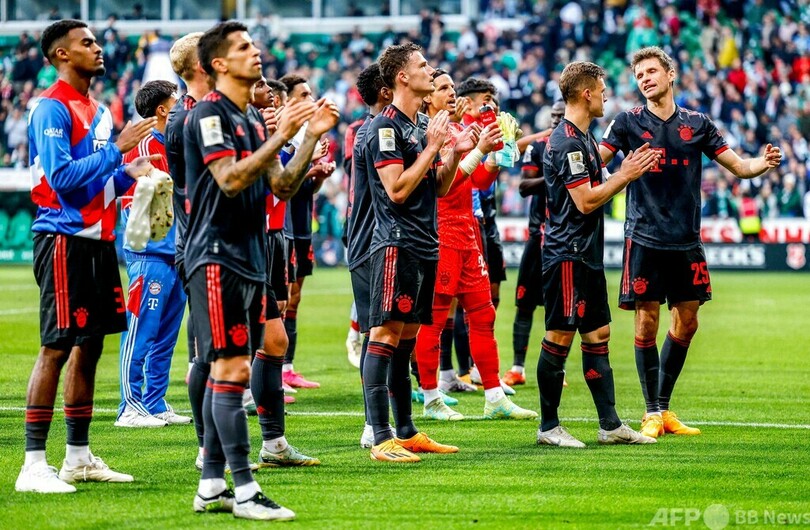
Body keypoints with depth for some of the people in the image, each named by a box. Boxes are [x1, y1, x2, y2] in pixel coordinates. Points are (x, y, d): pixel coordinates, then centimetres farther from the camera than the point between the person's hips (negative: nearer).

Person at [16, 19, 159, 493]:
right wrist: (116, 148, -17)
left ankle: (80, 458, 18)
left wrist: (128, 174, 4)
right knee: (56, 348, -10)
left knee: (90, 345, 11)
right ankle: (34, 465, -8)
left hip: (98, 240, 9)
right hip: (65, 238, -9)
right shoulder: (52, 108, -10)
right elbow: (62, 177, -19)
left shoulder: (99, 111, 17)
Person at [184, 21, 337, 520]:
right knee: (233, 371, -11)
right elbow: (230, 179, -20)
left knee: (225, 372, 10)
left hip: (249, 258, 9)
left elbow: (282, 186, 15)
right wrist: (281, 136, -22)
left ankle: (212, 486, 13)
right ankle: (245, 492, -12)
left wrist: (312, 136, 6)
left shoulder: (254, 118, 17)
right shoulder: (209, 114, -10)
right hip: (218, 257, -9)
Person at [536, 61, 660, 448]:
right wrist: (626, 175, -12)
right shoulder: (567, 142, -16)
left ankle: (610, 424, 12)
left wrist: (627, 171, 13)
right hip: (567, 254, -11)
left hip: (588, 255, 11)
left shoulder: (583, 138, 16)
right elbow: (586, 201, -20)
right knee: (559, 337, -4)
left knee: (597, 335, 10)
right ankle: (548, 427, 2)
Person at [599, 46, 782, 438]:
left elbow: (738, 166, 9)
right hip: (645, 240, -3)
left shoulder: (696, 123, 8)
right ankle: (652, 413, 6)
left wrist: (763, 163, -10)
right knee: (646, 324, -3)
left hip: (687, 242, 3)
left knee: (686, 324, 7)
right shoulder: (628, 122, 1)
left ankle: (664, 408, 19)